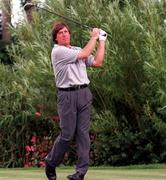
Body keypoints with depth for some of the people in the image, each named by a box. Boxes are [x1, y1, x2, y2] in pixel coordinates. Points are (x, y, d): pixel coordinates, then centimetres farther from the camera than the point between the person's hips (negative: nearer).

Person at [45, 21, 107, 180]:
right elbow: (84, 54, -12)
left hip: (84, 94, 6)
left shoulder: (77, 50, 19)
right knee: (67, 134, -6)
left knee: (83, 132, -1)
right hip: (67, 95, -6)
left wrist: (101, 41, 12)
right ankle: (51, 163, 15)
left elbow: (97, 62, 12)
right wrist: (94, 37, -1)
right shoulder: (58, 51, -5)